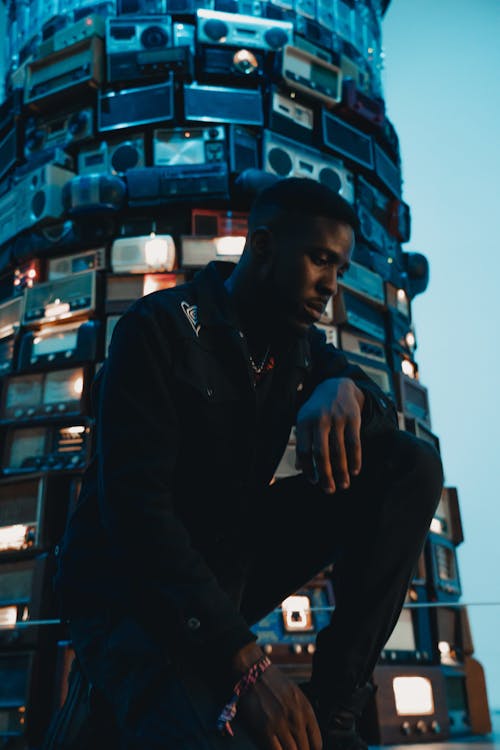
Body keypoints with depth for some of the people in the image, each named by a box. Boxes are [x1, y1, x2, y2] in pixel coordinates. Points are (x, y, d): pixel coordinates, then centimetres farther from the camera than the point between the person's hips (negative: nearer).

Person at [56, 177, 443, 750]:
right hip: (129, 581, -7)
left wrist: (345, 389, -26)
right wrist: (243, 661, -32)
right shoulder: (161, 327, -14)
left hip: (232, 564, 8)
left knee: (412, 467, -10)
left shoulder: (300, 343, 7)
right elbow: (136, 504, -23)